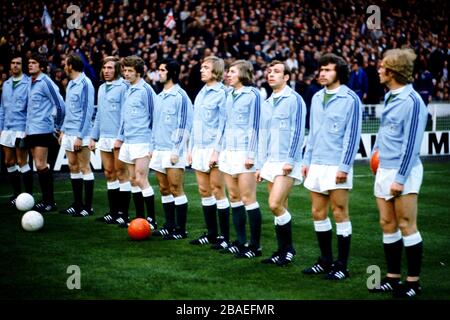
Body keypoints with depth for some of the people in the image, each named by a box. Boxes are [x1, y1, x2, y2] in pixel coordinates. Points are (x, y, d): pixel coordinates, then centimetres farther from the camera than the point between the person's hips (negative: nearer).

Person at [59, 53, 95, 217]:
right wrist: (63, 130, 19)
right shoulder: (70, 84, 14)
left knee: (84, 168, -3)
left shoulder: (85, 84, -13)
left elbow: (88, 111, -16)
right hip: (69, 134, 9)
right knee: (73, 167, 11)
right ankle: (77, 204, 18)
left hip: (80, 134, -9)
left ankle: (88, 207, 1)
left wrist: (80, 136, -17)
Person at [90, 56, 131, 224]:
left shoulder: (122, 87, -9)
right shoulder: (102, 88, 16)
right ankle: (113, 212, 17)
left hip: (118, 137, -8)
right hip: (104, 138, 8)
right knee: (109, 174, 10)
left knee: (121, 173, -3)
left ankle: (123, 213, 2)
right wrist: (94, 136, 17)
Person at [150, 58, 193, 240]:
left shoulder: (180, 96, -10)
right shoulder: (161, 96, 16)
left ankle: (181, 230, 0)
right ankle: (169, 226, 19)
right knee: (164, 189, 11)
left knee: (176, 190, -5)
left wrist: (177, 151, -16)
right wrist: (153, 147, 19)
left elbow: (184, 125, -13)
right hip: (159, 150, 8)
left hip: (173, 151, -8)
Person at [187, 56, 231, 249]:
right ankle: (211, 234, 18)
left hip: (213, 148, -8)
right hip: (199, 147, 8)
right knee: (204, 191, 10)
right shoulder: (201, 93, 15)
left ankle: (225, 237, 1)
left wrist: (217, 151, -17)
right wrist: (191, 148, 16)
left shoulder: (221, 93, -9)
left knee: (217, 191, -5)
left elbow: (223, 124, -13)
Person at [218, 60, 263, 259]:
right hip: (228, 151, 8)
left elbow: (254, 126, -10)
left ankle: (255, 245, -2)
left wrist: (251, 154, -14)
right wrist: (219, 149, 17)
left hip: (244, 152, -8)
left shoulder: (252, 95, -7)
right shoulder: (229, 95, 14)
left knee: (248, 198, -7)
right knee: (234, 197, 9)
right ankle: (241, 242, 16)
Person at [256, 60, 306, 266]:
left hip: (287, 163, -7)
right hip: (270, 162, 7)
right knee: (280, 208, 8)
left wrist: (290, 160, -18)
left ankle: (288, 249, -1)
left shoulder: (294, 99, -6)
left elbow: (298, 132, -12)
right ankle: (282, 251, 14)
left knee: (275, 204, -15)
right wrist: (260, 165, 18)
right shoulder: (267, 104, 17)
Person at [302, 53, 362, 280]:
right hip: (316, 165, 7)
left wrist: (344, 167, -15)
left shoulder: (350, 99, -9)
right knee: (318, 213, 10)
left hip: (337, 166, -7)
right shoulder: (317, 98, 13)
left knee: (340, 214, -1)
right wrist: (307, 160, 15)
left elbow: (352, 135, -11)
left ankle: (342, 266, 6)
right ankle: (326, 261, 23)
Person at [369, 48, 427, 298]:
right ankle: (393, 277, 20)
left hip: (402, 171, -8)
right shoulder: (389, 97, 11)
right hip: (384, 169, 9)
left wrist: (400, 178, -18)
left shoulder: (411, 101, -15)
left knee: (406, 226, -2)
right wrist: (376, 151, 13)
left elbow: (411, 144, -17)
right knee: (388, 225, 11)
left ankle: (413, 282, 6)